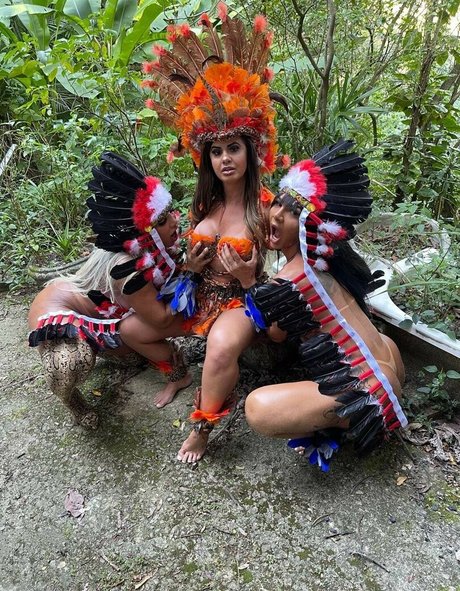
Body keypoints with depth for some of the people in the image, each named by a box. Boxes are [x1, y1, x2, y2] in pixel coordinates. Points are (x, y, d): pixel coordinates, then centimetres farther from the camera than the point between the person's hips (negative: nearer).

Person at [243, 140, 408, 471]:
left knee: (258, 409, -23)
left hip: (366, 388, -9)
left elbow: (277, 335, 3)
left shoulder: (285, 285, -18)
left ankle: (344, 419, 2)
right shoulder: (326, 257, 3)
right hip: (387, 361, 9)